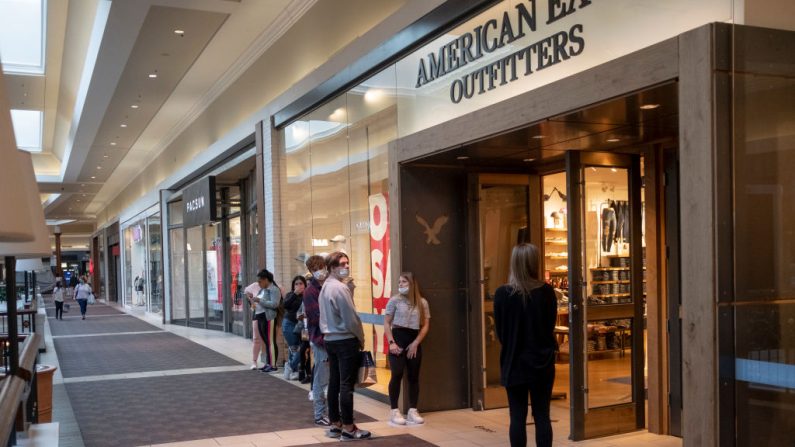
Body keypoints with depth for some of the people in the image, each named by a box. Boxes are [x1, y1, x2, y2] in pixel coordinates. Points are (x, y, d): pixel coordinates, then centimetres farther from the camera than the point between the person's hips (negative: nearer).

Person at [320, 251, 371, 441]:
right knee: (346, 385, -5)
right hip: (345, 340, -9)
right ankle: (348, 428, -1)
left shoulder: (325, 287, 13)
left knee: (334, 383, 11)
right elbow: (351, 317, -17)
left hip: (330, 339, 9)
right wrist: (361, 337, -3)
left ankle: (335, 424, 18)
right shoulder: (340, 287, -16)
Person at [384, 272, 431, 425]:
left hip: (414, 342, 3)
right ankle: (394, 411, 0)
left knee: (414, 377, 6)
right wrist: (391, 342, -11)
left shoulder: (422, 302, 6)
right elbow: (387, 323, 0)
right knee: (397, 375, -7)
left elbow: (425, 325, 4)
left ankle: (412, 411, 14)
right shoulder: (394, 300, 1)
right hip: (398, 339, -3)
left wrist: (415, 343, -5)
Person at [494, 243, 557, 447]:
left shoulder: (502, 293, -9)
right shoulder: (546, 291, -8)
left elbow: (500, 331, -1)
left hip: (514, 363, -1)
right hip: (542, 362, 1)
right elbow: (551, 325, 3)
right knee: (542, 416, 7)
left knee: (517, 417, 5)